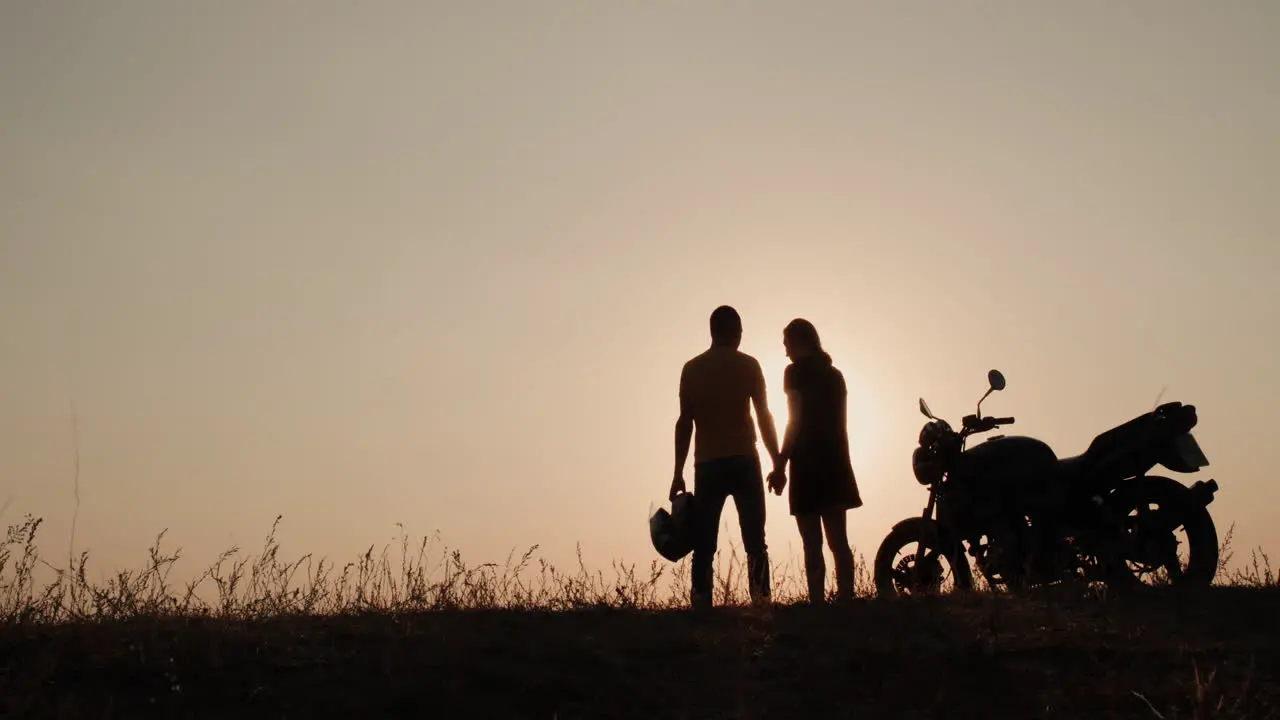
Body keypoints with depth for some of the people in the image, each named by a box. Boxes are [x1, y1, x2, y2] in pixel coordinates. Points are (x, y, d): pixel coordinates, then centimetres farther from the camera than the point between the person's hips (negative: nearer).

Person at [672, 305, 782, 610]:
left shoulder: (692, 369, 6)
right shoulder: (748, 365, 4)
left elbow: (685, 422, 3)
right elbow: (764, 416, 1)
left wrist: (678, 473, 5)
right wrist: (777, 463, 7)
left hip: (708, 464, 1)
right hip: (744, 461, -1)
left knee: (704, 544, 2)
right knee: (754, 541, 1)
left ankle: (701, 605, -6)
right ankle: (761, 602, -6)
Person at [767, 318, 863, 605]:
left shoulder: (796, 372, -5)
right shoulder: (834, 374, 15)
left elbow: (795, 422, -13)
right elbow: (841, 425, 15)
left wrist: (780, 465, -12)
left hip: (808, 464, -7)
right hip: (835, 463, 7)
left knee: (812, 544, -7)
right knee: (838, 540, 7)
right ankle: (846, 602, 4)